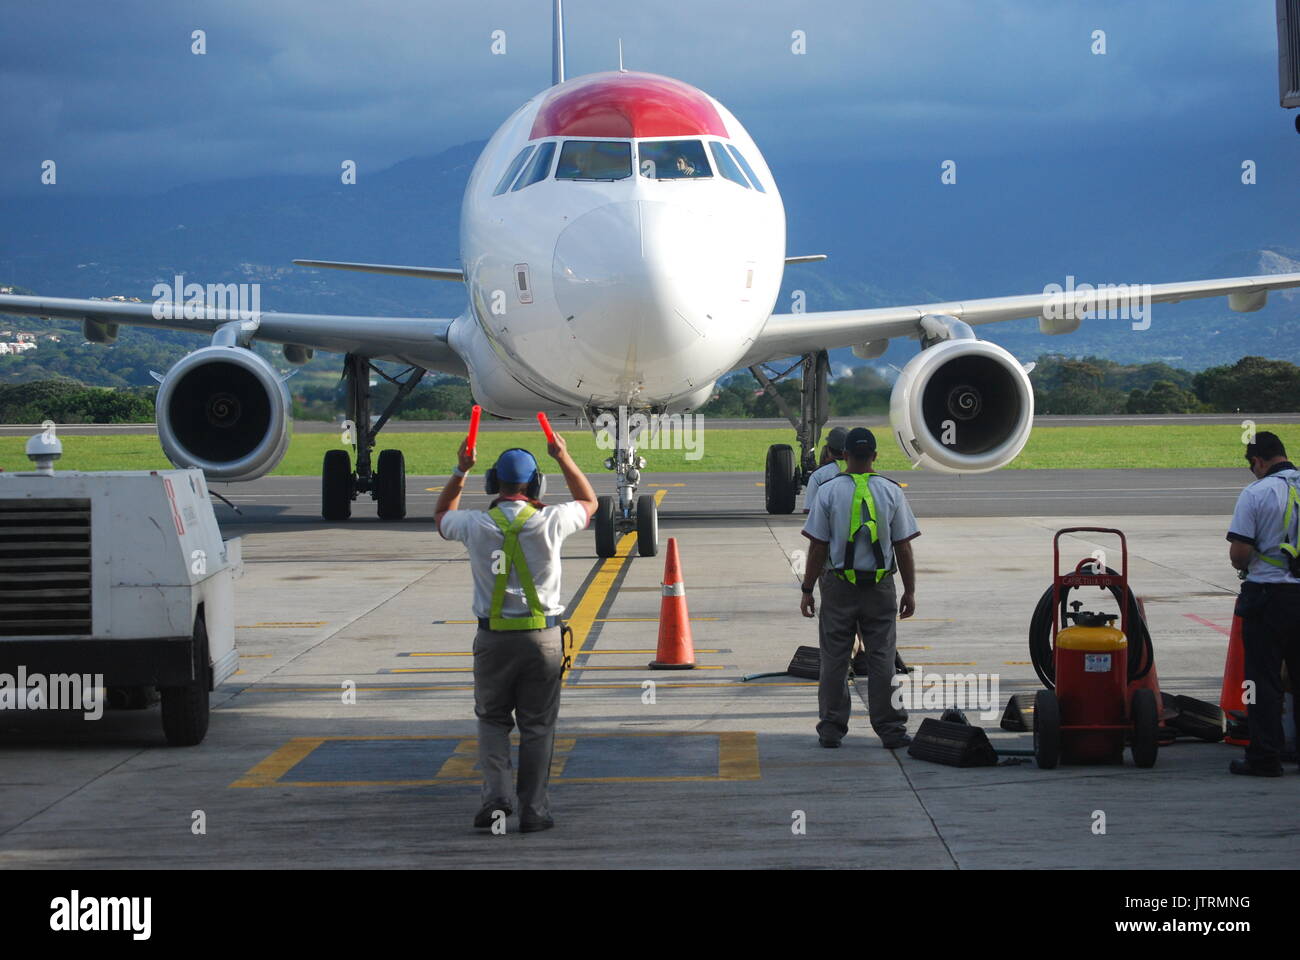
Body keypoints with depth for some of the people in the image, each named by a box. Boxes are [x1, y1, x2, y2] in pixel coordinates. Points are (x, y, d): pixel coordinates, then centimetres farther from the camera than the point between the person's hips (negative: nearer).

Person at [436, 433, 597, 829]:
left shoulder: (476, 525, -6)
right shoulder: (549, 522, -7)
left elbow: (441, 515, 19)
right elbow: (589, 502, 16)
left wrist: (461, 471, 20)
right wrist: (564, 459, 20)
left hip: (493, 638, 0)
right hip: (543, 637, 0)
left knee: (492, 720, 15)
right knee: (537, 726, 8)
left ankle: (495, 796, -2)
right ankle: (533, 811, 8)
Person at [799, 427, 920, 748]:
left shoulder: (828, 491, -4)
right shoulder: (891, 492, -1)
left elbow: (817, 547, -4)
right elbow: (903, 547, 0)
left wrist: (807, 591, 2)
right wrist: (909, 592, 7)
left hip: (839, 586, -1)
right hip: (880, 587, 1)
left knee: (834, 660, 6)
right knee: (881, 658, 4)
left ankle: (831, 729, 7)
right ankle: (889, 730, 4)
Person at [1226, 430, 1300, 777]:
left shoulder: (1255, 494, -10)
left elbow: (1238, 553, -14)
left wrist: (1246, 566, 8)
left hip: (1268, 595, -4)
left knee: (1264, 680, 1)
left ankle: (1265, 757, 2)